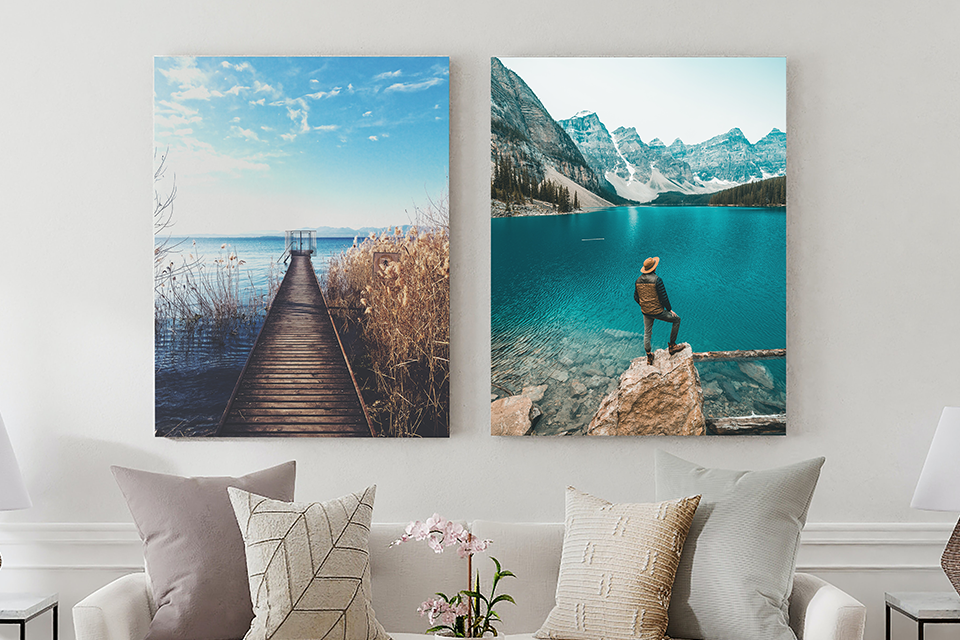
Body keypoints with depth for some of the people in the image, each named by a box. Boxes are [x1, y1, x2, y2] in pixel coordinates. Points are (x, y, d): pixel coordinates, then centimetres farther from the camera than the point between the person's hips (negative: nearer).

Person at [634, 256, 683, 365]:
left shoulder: (638, 280, -2)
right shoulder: (657, 280, -21)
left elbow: (636, 297, 7)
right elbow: (663, 297, -18)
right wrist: (669, 309, -3)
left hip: (645, 311, 6)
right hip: (658, 312, -6)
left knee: (647, 333, 20)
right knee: (676, 319, 14)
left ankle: (649, 357, 31)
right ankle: (672, 346, 17)